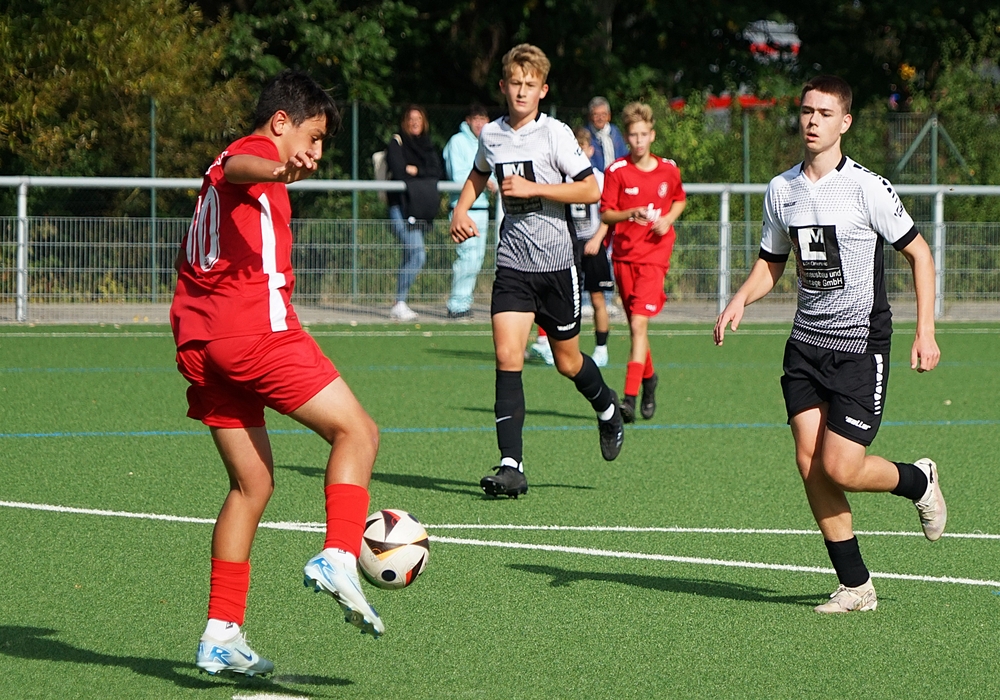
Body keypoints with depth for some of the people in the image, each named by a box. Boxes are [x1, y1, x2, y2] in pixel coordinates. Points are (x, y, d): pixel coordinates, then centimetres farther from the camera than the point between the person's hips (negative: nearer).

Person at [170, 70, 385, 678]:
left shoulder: (218, 172, 28)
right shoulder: (257, 152, 0)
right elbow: (236, 170, -27)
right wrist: (279, 170, -48)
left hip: (198, 342, 9)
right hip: (255, 328, -9)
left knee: (252, 483, 13)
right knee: (356, 430, -2)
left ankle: (222, 636, 7)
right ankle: (338, 558, -21)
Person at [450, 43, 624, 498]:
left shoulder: (555, 134, -8)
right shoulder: (491, 135, 5)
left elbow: (591, 189, -11)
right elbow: (478, 175, 27)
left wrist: (533, 188, -18)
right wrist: (461, 209, 9)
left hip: (556, 261, -3)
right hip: (513, 263, 3)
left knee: (568, 361, 11)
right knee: (507, 357, -13)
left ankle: (607, 409, 45)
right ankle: (510, 465, -15)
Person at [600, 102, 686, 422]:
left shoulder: (668, 170, 2)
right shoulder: (617, 171, -3)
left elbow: (680, 199, 21)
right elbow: (605, 213, -5)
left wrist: (668, 219, 1)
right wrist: (630, 214, -24)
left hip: (654, 255, -2)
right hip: (623, 254, 2)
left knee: (639, 323, -16)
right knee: (636, 326, 11)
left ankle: (630, 396, -22)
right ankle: (649, 378, 38)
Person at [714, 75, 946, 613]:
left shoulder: (867, 187, -10)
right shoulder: (781, 190, 6)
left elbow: (918, 253, -3)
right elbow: (771, 263, 18)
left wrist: (925, 332, -10)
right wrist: (740, 300, -2)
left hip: (861, 343, -5)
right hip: (807, 342, 5)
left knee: (839, 468, -11)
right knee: (809, 463, -5)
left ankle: (918, 481, 21)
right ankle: (855, 585, 4)